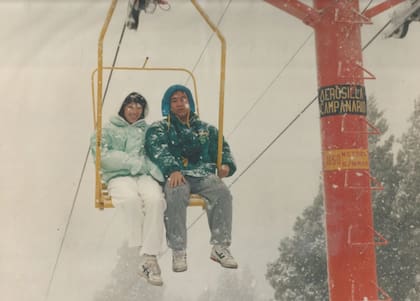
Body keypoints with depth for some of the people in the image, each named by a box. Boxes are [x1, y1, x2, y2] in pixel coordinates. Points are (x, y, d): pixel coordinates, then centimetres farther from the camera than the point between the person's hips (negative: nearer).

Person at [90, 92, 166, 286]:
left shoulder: (148, 130, 26)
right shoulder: (108, 130, 18)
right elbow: (102, 155, -2)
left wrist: (145, 164, -12)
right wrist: (134, 162, -10)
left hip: (145, 175, 2)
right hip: (119, 176, -2)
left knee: (155, 199, -34)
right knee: (131, 199, -38)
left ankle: (150, 256, -34)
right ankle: (143, 252, -28)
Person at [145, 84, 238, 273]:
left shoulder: (206, 129, 27)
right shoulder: (159, 129, 16)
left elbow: (222, 148, 19)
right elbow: (158, 151, -4)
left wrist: (226, 164, -6)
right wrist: (173, 169, -25)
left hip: (204, 174, 3)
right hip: (176, 176, -3)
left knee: (222, 192, -29)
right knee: (176, 194, -37)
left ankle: (220, 247, -22)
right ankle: (178, 251, -30)